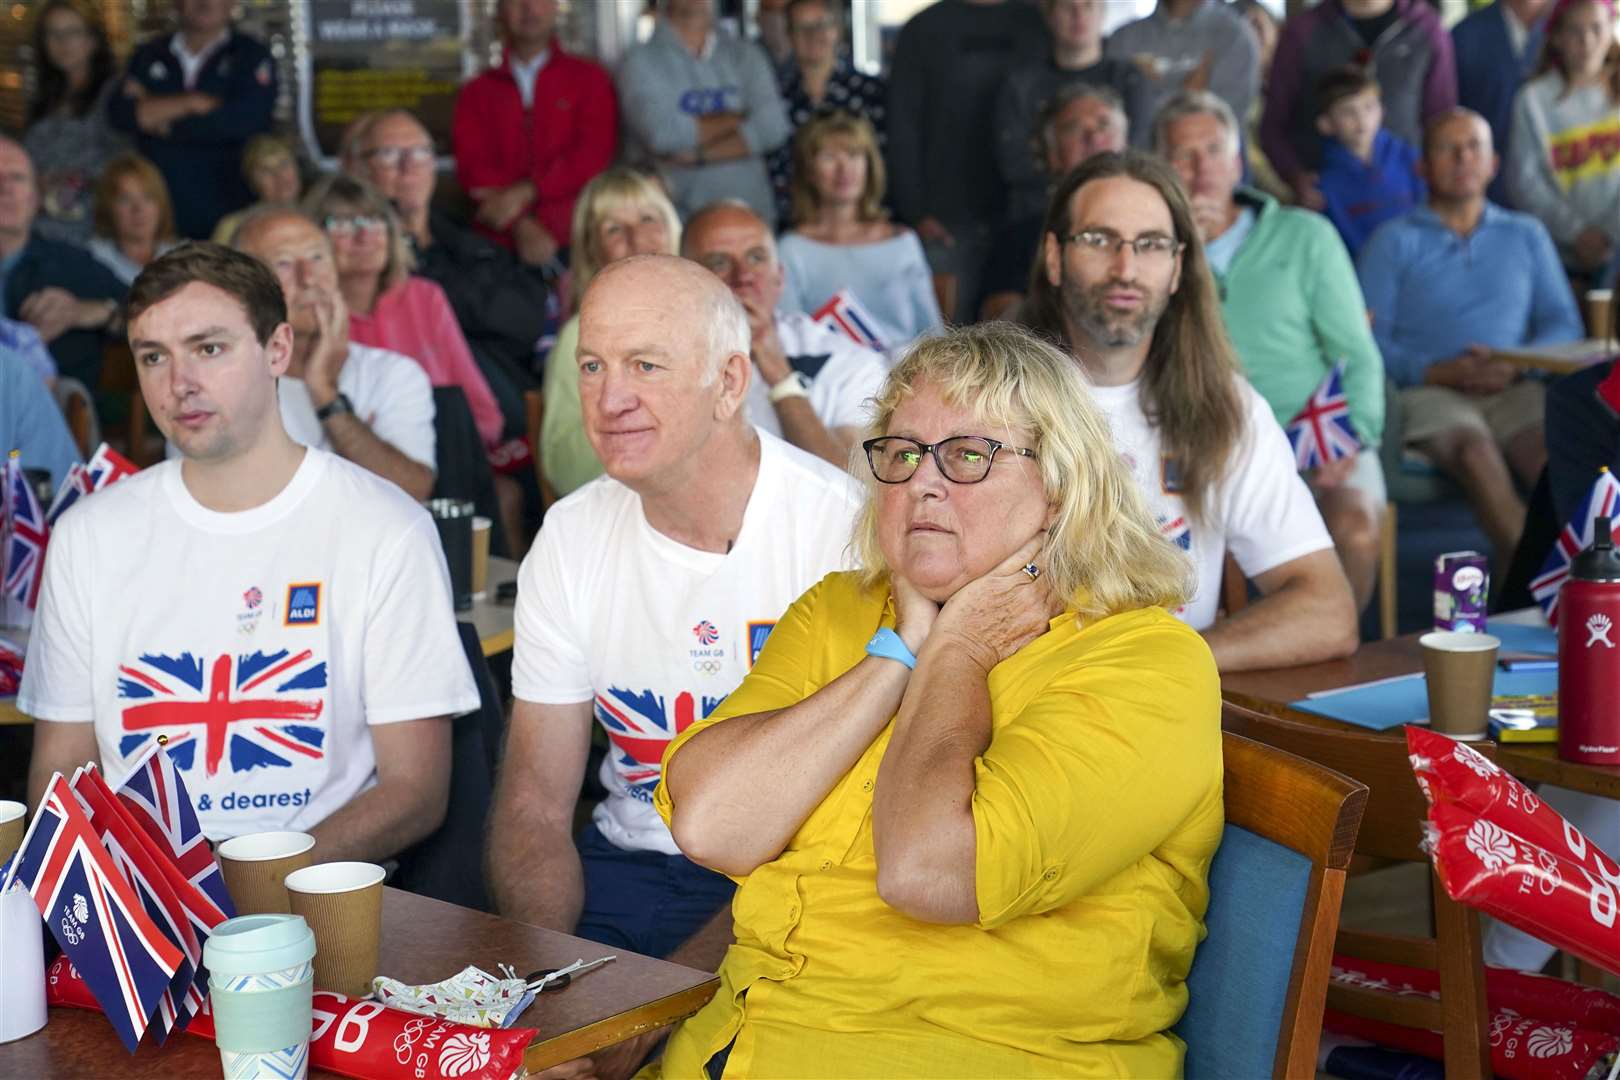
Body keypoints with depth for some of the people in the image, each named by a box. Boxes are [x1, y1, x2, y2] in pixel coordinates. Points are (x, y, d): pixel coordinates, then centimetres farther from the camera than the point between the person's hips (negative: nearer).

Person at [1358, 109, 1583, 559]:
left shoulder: (1527, 235, 25)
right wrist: (1441, 372, -14)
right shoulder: (1393, 242, 15)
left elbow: (1564, 324, 15)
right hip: (1428, 392, -2)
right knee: (1477, 450, -36)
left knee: (1554, 452, -33)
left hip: (1515, 390, 3)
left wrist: (1518, 365, -7)